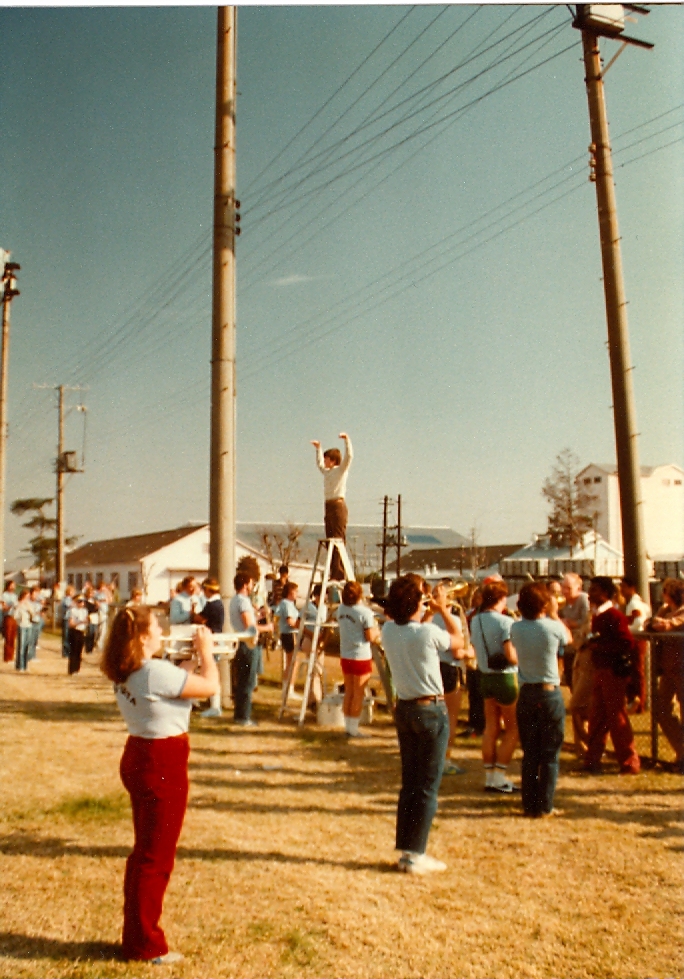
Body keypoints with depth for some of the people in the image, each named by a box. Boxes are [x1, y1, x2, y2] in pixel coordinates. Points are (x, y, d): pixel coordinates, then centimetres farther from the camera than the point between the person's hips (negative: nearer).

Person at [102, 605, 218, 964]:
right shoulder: (156, 671, -25)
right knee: (156, 857, 5)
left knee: (144, 851, 21)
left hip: (138, 757, 9)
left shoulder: (124, 673, 2)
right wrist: (206, 651, -3)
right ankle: (146, 945, 18)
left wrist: (192, 659, 8)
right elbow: (210, 686, -16)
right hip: (163, 764, -9)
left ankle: (135, 935, 34)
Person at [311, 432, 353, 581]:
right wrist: (318, 449, 42)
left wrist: (347, 440, -16)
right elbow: (319, 463, 39)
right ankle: (334, 574, 11)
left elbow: (349, 456, -16)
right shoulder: (327, 472, 19)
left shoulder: (341, 470, -2)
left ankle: (339, 575, -13)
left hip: (338, 505, -9)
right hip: (329, 506, 9)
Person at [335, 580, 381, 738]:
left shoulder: (340, 609, 2)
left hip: (345, 657, 6)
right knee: (358, 694, 3)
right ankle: (353, 729, 7)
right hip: (361, 657, -6)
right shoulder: (365, 612, -17)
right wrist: (377, 631, 6)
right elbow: (370, 637, -15)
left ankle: (348, 726, 21)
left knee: (348, 692, 15)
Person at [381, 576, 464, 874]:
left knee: (409, 782, 15)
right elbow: (458, 640, 1)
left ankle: (405, 850, 20)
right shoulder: (428, 632, -19)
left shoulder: (388, 631, -4)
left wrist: (434, 612, 18)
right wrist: (444, 610, 12)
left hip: (404, 709, 6)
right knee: (427, 786, 4)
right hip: (432, 710, -6)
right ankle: (416, 855, 8)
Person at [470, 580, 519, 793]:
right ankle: (499, 776, 3)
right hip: (505, 677, -6)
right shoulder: (505, 622, -19)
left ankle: (489, 776, 16)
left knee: (491, 727, 13)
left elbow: (476, 649, 9)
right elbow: (511, 656, -21)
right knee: (513, 729, 7)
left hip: (485, 677, 6)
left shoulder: (475, 621, 2)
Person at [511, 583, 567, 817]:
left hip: (526, 694, 3)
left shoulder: (516, 629, -5)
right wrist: (555, 615, 17)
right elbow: (567, 639, 8)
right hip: (550, 694, -3)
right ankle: (545, 805, 11)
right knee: (550, 754, 8)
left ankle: (529, 805, 16)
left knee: (529, 754, 12)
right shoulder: (554, 627, -14)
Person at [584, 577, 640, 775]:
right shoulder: (597, 616, 13)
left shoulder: (615, 616, -13)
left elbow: (626, 643, -21)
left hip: (613, 671, -9)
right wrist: (591, 644, 6)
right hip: (600, 671, 9)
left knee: (617, 718, -2)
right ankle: (592, 761, 18)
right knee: (596, 717, 11)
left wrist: (601, 647, -19)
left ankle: (630, 764, 7)